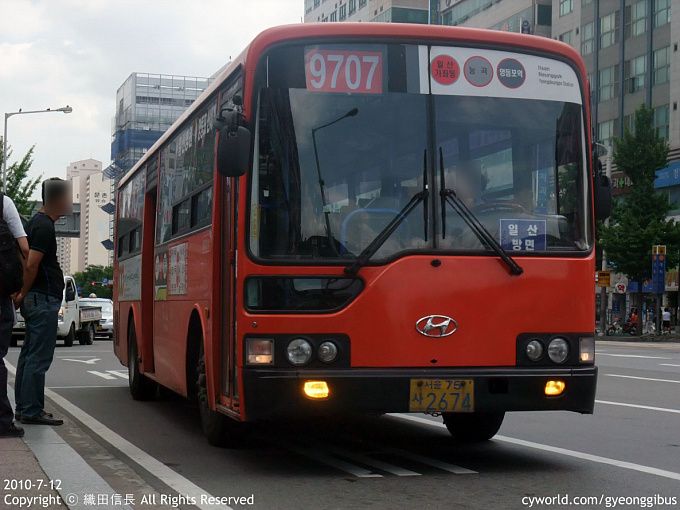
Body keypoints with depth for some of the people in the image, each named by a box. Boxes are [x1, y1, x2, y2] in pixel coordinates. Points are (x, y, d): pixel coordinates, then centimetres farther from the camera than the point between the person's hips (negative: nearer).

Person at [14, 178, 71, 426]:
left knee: (29, 354, 13)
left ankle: (24, 407, 20)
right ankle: (32, 411, -4)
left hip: (35, 300, 10)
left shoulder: (38, 221, 16)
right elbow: (31, 265, -21)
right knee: (39, 358, -7)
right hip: (44, 299, -10)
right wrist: (24, 293, -10)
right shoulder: (45, 226, -16)